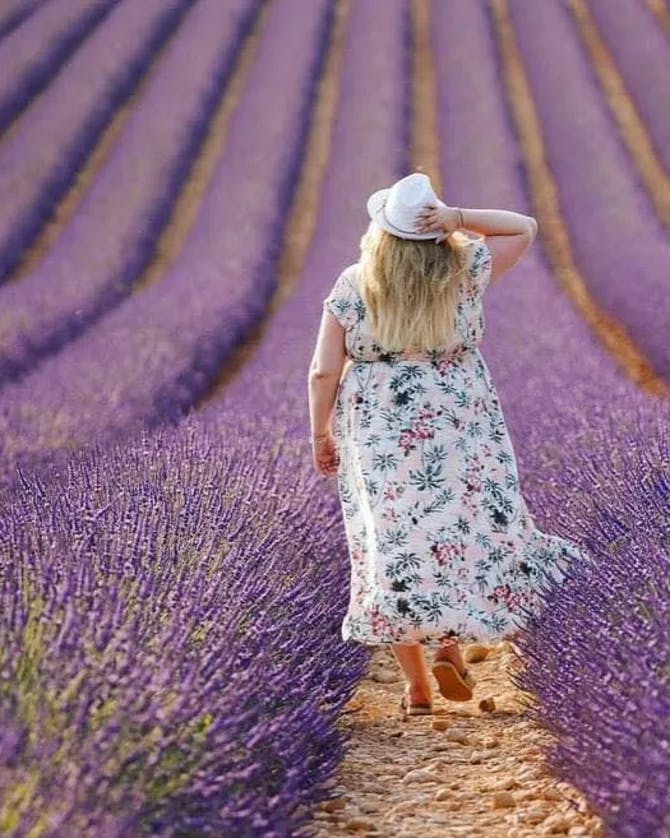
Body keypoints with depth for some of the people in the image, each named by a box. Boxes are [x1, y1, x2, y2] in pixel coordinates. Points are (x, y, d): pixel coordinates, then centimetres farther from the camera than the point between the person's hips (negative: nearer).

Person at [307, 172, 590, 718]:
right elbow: (525, 228, 9)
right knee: (470, 530, 15)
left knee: (394, 547, 6)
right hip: (459, 431, 0)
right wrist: (460, 218, -7)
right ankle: (450, 642, -5)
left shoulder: (352, 287, -5)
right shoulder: (465, 273, -5)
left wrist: (321, 434, 9)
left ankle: (416, 684, 9)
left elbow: (324, 372, -5)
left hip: (377, 436, 0)